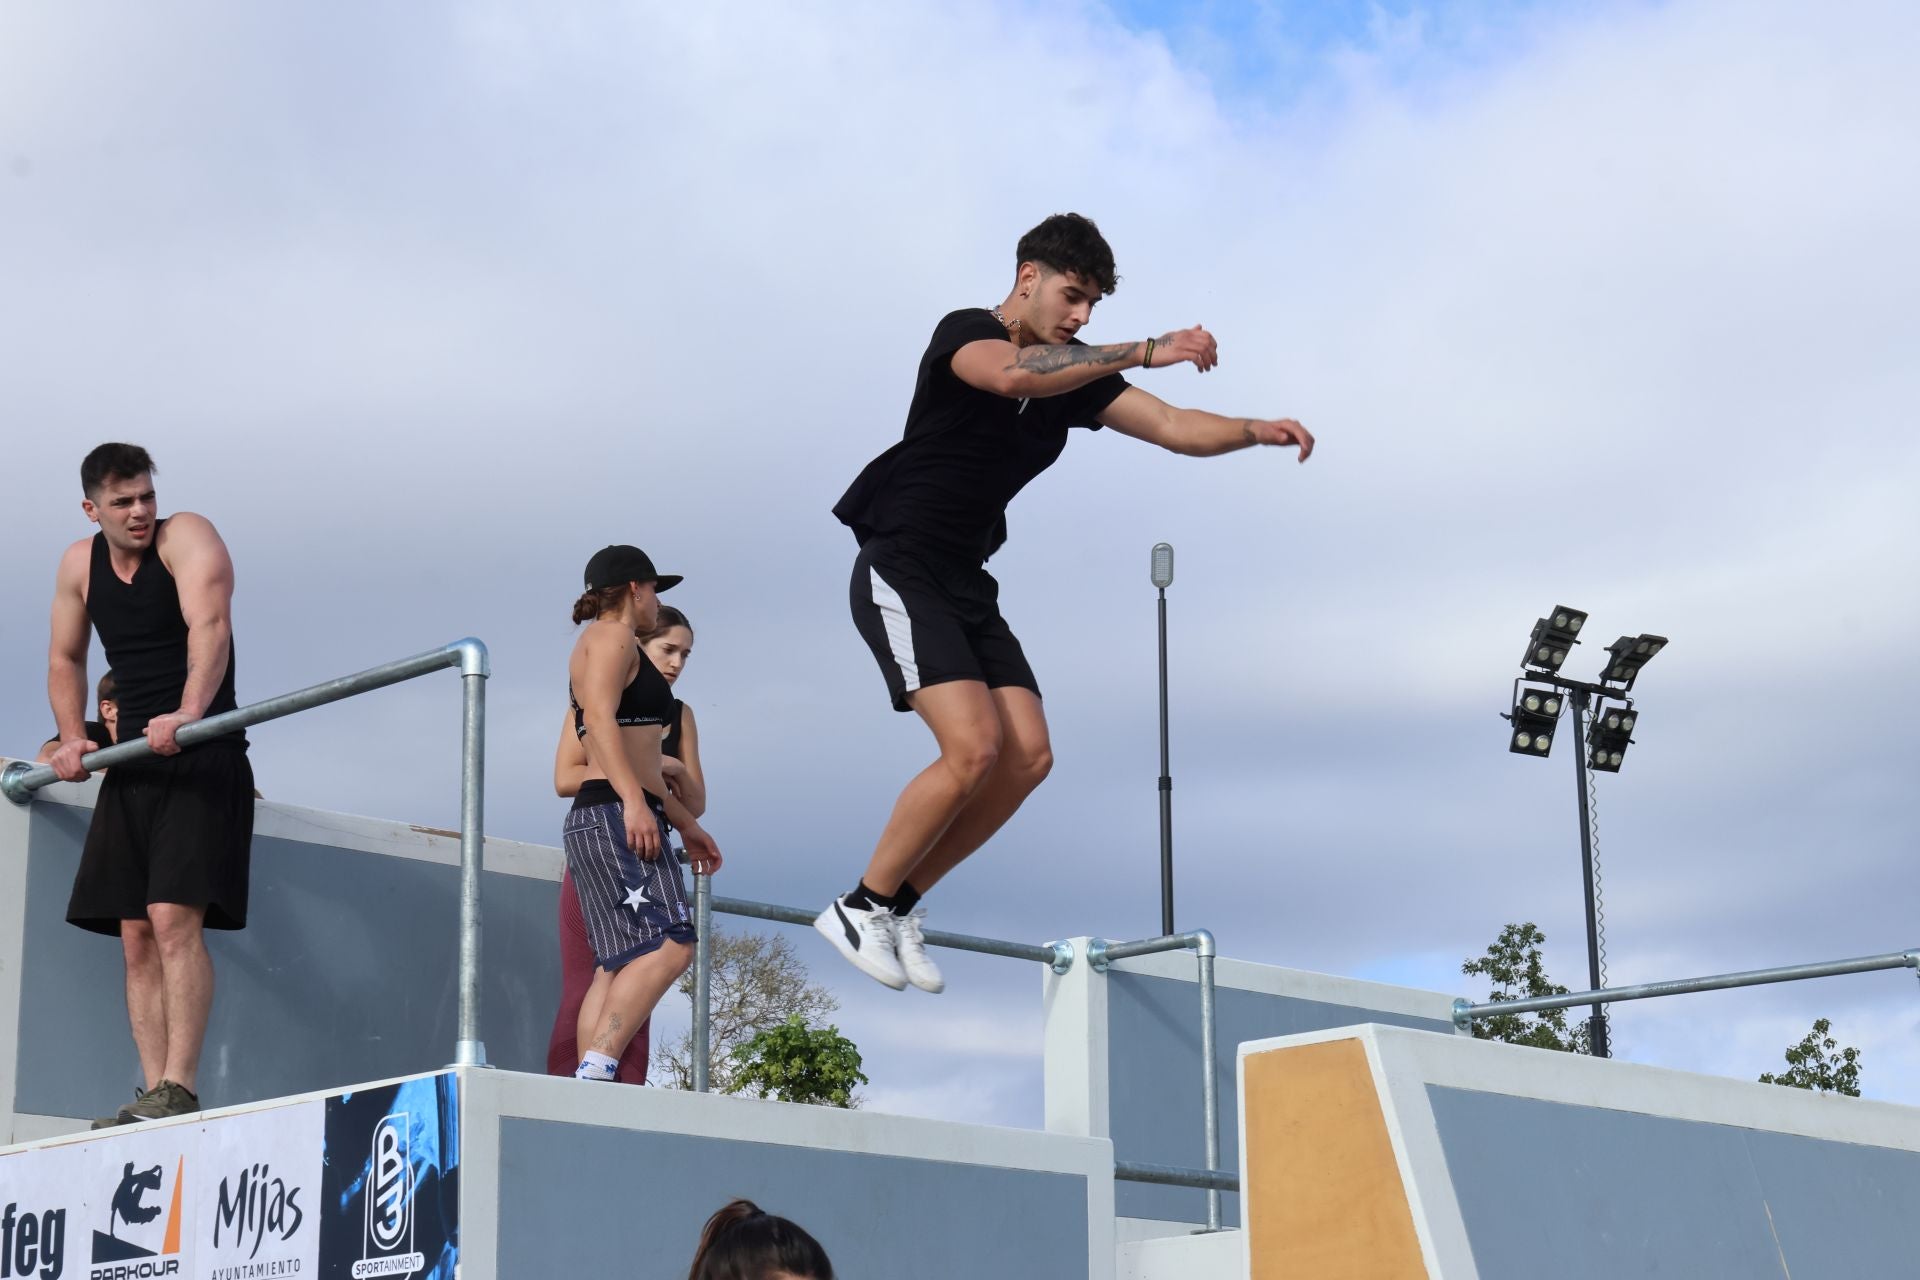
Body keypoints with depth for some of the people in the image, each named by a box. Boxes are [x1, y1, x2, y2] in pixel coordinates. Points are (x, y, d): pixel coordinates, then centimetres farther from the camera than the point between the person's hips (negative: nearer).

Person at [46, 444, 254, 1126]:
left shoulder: (188, 537, -10)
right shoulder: (79, 564, 9)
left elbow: (209, 627, -27)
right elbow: (65, 661, 22)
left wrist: (188, 714, -43)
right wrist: (72, 739, 6)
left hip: (202, 761, -7)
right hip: (132, 766, 7)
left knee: (173, 917, -19)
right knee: (137, 936, 2)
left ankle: (179, 1091, -22)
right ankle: (154, 1094, 3)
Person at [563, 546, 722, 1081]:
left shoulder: (608, 645, 30)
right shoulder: (613, 636, 0)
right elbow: (599, 716, -16)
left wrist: (686, 824, 31)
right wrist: (634, 802, -26)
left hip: (613, 820, 10)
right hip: (614, 815, -10)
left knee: (620, 966, -1)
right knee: (668, 946, -22)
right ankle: (595, 1071, -32)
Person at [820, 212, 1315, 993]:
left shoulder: (1072, 373, 10)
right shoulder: (966, 334, -11)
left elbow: (1174, 429, 4)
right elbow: (1012, 375, -35)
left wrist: (1257, 430, -15)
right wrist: (1146, 353, -35)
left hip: (967, 586, 8)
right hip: (899, 572, -8)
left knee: (1029, 757, -5)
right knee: (974, 746, -21)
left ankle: (898, 905, 6)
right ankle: (859, 907, -7)